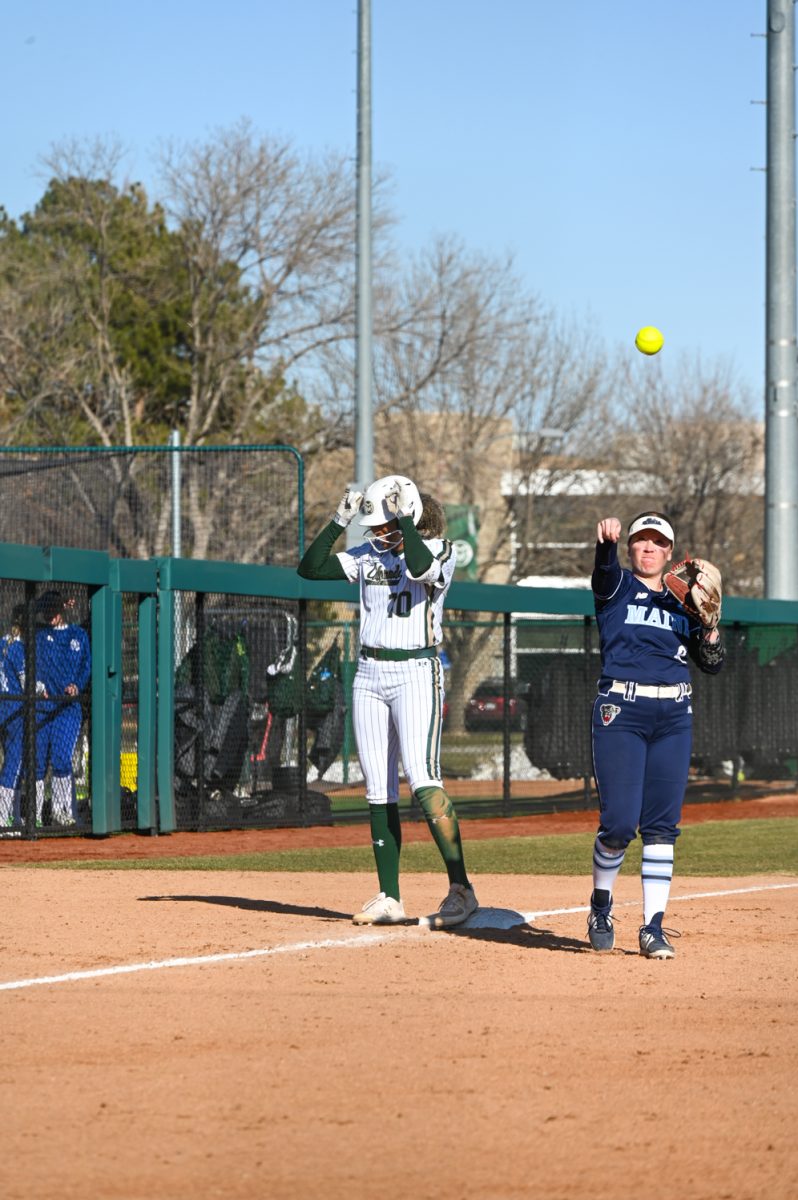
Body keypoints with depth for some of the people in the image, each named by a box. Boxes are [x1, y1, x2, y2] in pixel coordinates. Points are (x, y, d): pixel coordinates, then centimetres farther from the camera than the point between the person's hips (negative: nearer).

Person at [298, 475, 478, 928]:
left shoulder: (439, 551, -5)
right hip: (370, 674, 6)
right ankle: (389, 899, 7)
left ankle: (461, 888, -18)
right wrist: (339, 522, -4)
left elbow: (420, 567, -28)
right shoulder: (368, 555, 10)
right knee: (379, 790, 5)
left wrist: (405, 517, -21)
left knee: (423, 778, -20)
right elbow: (310, 568, 5)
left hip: (416, 673, -6)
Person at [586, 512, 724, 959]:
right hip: (621, 710, -3)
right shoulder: (617, 587, 6)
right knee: (619, 822, -9)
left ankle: (654, 927, 1)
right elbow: (605, 569, -19)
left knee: (662, 825, -1)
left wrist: (710, 623, -6)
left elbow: (712, 663, 13)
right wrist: (607, 542, -42)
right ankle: (601, 906, 16)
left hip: (674, 716, 3)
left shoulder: (682, 602, 16)